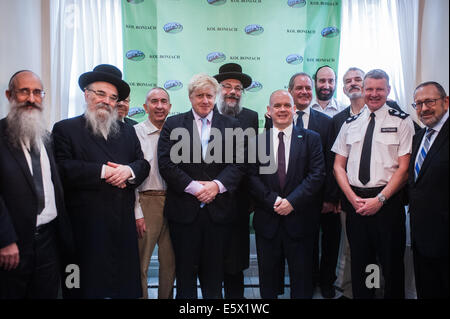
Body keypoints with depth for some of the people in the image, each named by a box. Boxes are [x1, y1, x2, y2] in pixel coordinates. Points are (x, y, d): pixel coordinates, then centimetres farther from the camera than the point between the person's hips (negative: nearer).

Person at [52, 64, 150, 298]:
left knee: (127, 285, 10)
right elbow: (63, 168, -11)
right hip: (86, 224, -4)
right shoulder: (65, 129, 2)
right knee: (88, 286, 4)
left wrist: (129, 170, -11)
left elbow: (143, 164, 10)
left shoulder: (127, 131, 16)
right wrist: (103, 171, -15)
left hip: (123, 225, 4)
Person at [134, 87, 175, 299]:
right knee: (140, 263, 2)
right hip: (146, 201, -4)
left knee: (170, 262, 14)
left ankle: (166, 297, 31)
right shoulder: (135, 133, -4)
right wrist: (137, 213, -12)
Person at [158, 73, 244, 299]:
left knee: (214, 270, 12)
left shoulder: (231, 125, 8)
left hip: (218, 210, 1)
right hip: (184, 210, -1)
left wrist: (217, 185, -15)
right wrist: (194, 187, -14)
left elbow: (237, 163, 1)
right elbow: (166, 163, -5)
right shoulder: (173, 124, 4)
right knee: (185, 269, 11)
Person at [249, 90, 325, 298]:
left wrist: (292, 201, -15)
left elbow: (317, 174, -6)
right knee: (268, 278, 14)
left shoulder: (311, 139, 3)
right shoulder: (256, 140, 5)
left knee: (302, 281, 11)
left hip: (300, 220, -1)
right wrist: (274, 201, -14)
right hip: (267, 220, 1)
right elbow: (252, 177, -2)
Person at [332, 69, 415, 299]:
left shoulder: (402, 122, 1)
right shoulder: (350, 124, 10)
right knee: (359, 262, 12)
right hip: (354, 201, 3)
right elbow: (338, 166, 8)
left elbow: (404, 168, -5)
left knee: (392, 263, 6)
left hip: (387, 201, -3)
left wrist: (380, 199, -14)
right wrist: (353, 198, -5)